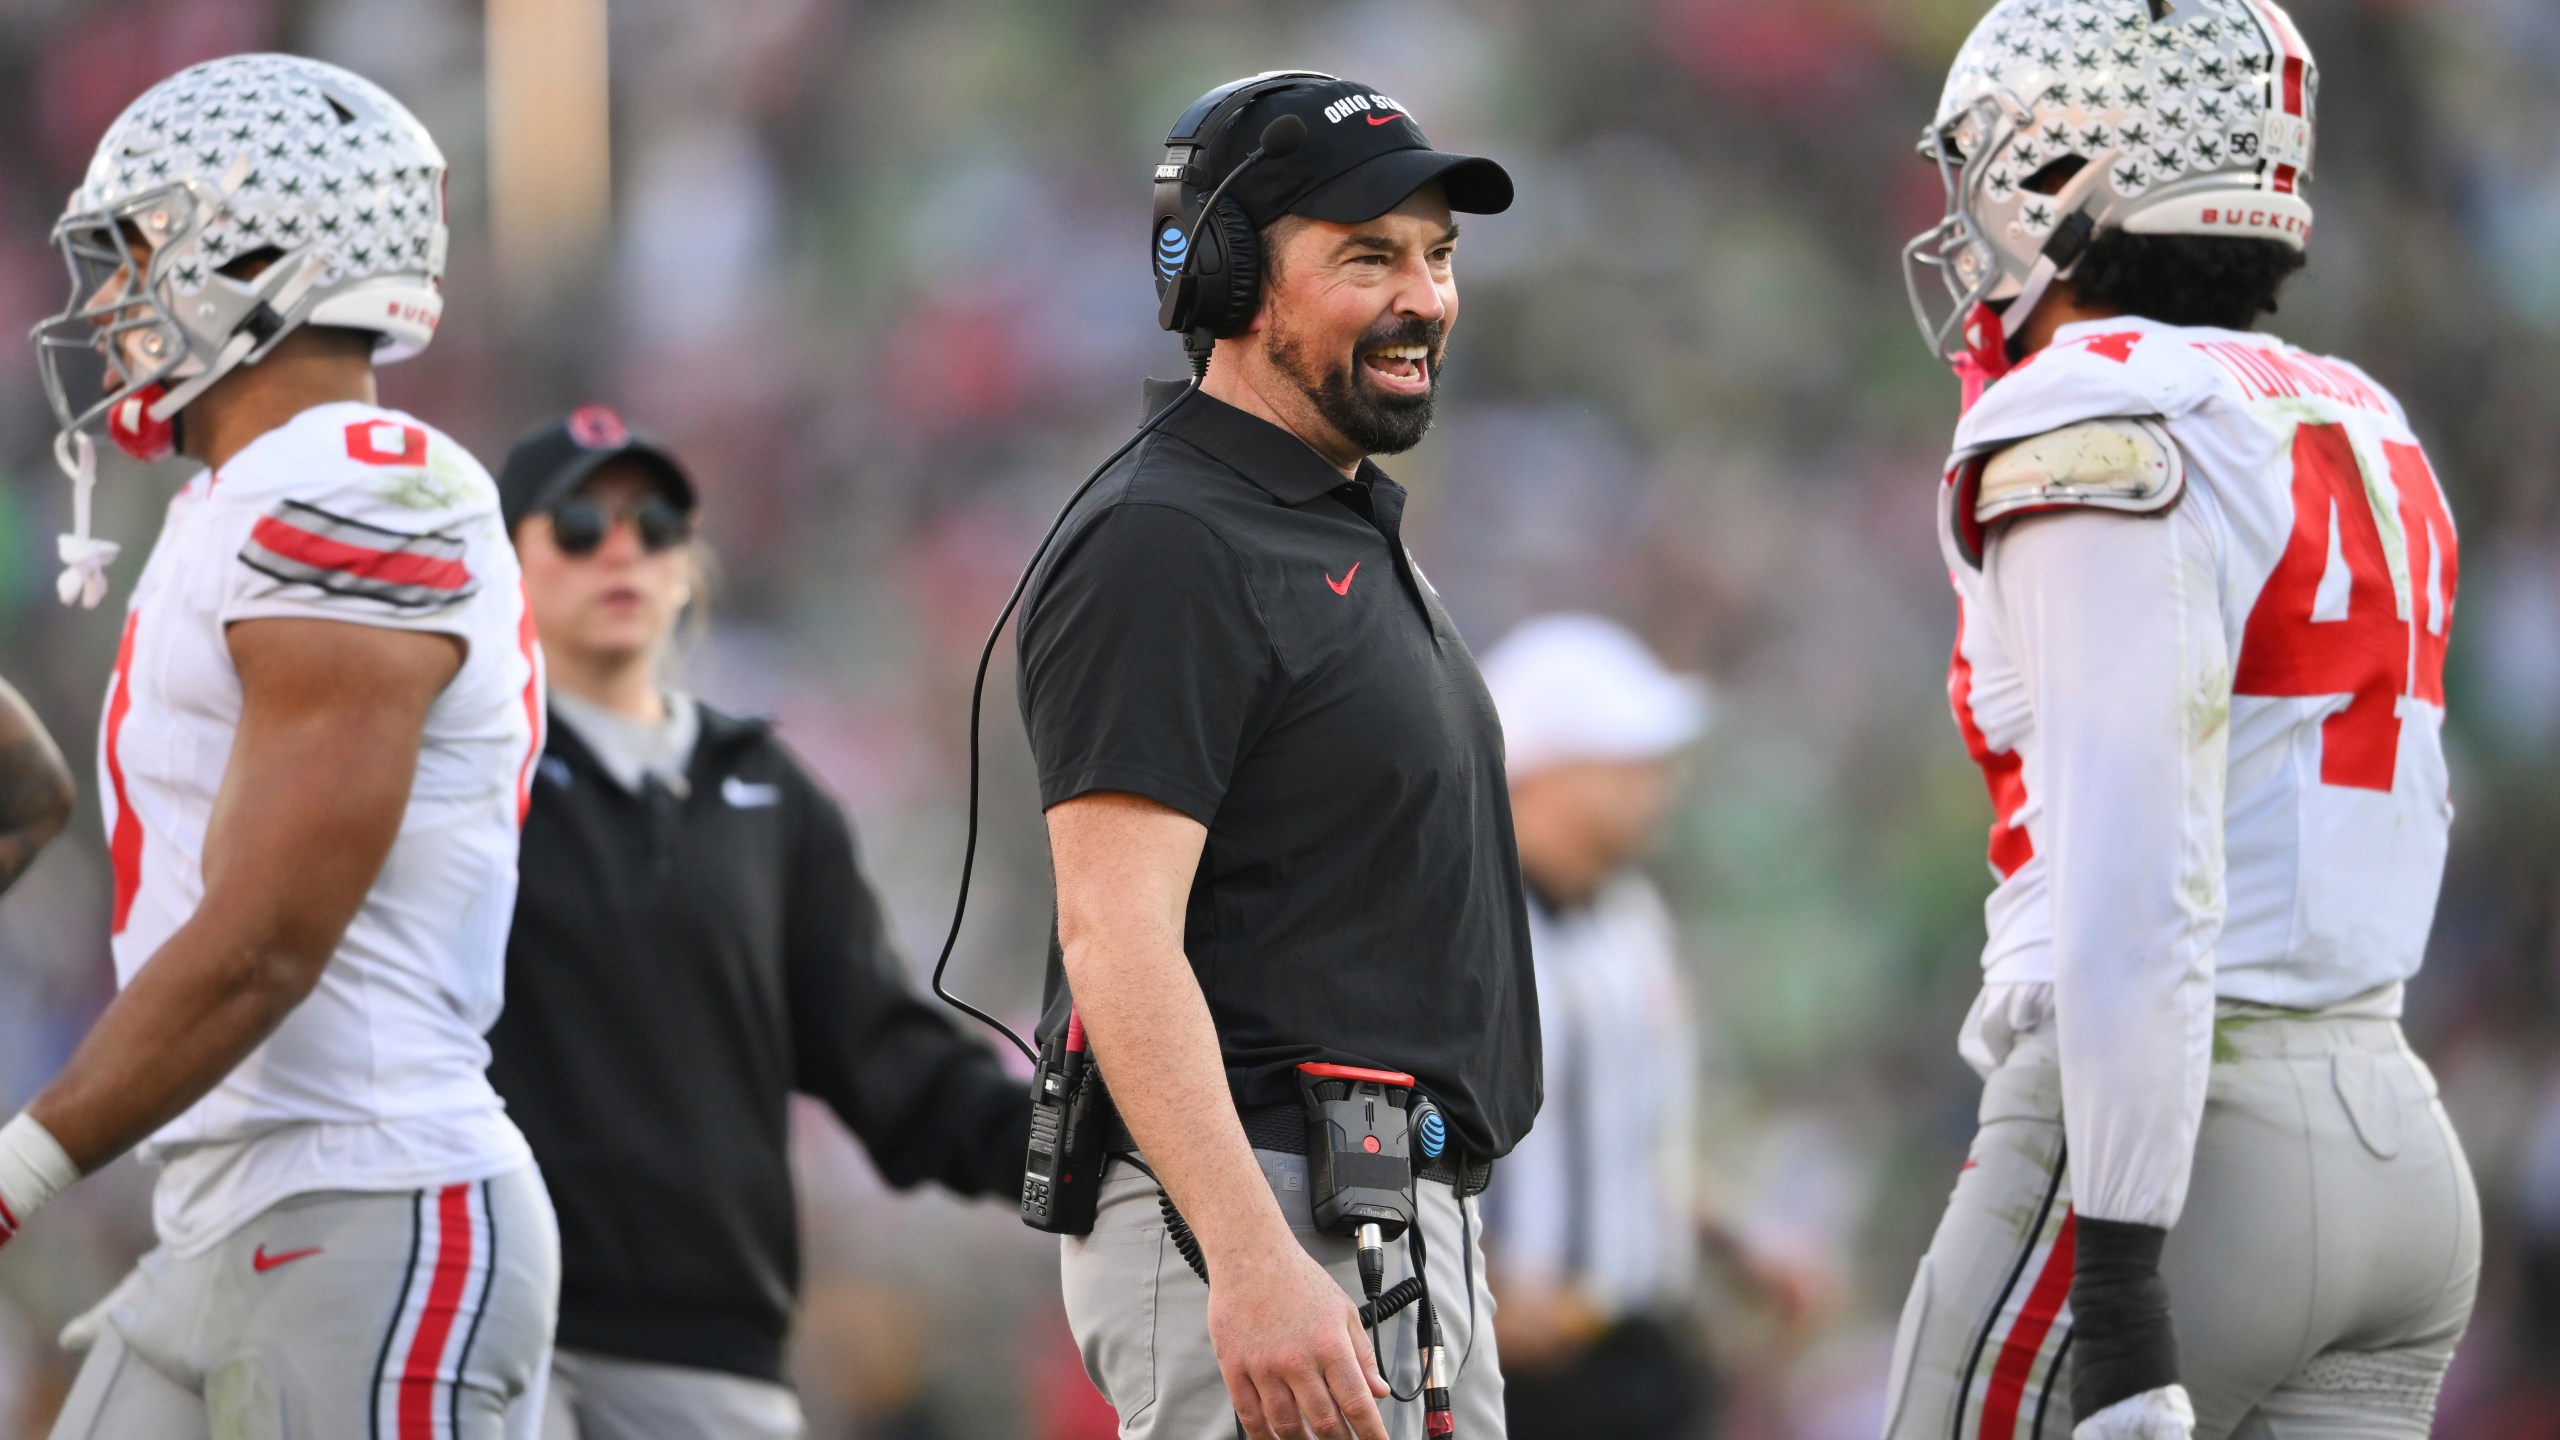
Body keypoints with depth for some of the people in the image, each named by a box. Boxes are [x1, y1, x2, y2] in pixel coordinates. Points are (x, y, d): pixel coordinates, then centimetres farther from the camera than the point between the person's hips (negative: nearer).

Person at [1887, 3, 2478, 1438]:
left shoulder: (2101, 428, -11)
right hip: (2397, 1143, 8)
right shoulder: (2363, 437, 16)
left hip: (2161, 1144, -8)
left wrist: (2116, 1267, -21)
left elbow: (2138, 884, -19)